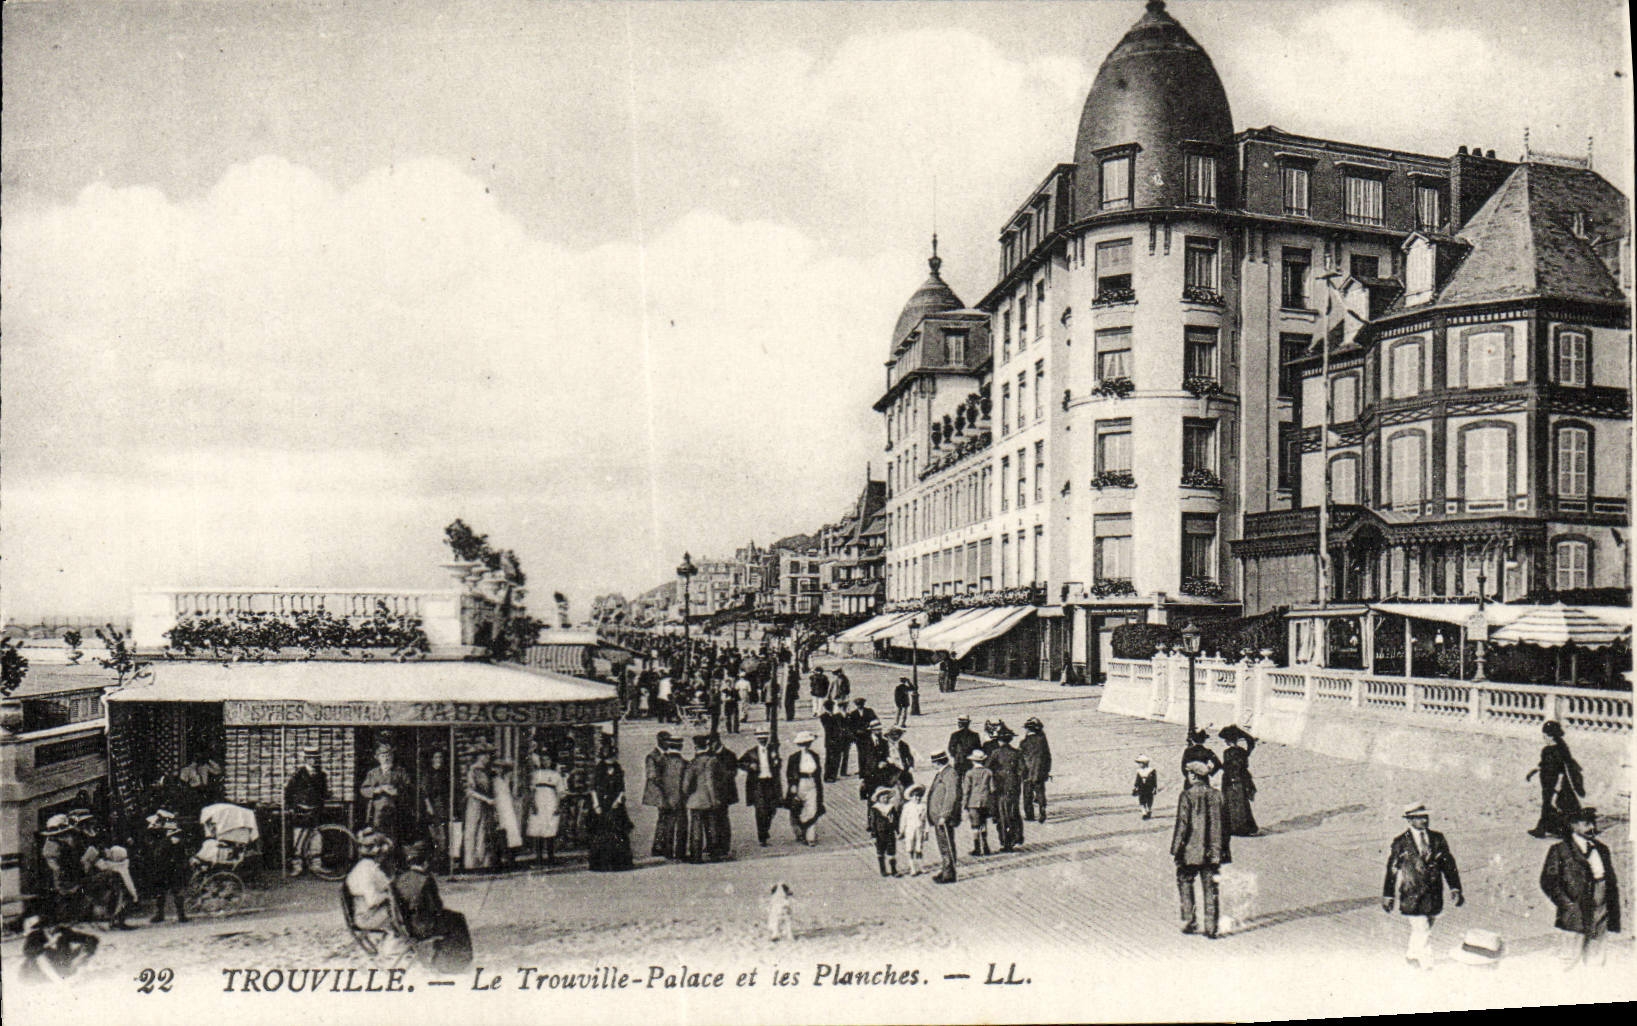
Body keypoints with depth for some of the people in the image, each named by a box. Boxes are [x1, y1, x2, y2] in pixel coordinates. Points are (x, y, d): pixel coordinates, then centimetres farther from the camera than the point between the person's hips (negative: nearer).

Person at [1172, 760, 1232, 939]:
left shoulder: (1187, 795, -10)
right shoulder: (1216, 795, 3)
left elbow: (1182, 825, -11)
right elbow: (1223, 824, 7)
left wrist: (1175, 850, -5)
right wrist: (1223, 851, 15)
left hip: (1191, 850, -4)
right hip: (1213, 851, 4)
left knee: (1185, 882, 12)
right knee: (1210, 888, 8)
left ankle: (1189, 921, 7)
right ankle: (1211, 927, 8)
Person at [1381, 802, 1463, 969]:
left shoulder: (1437, 839, 6)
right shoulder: (1401, 842, -3)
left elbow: (1448, 864, 9)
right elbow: (1391, 869, 1)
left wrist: (1455, 888, 0)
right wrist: (1388, 896, 1)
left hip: (1434, 895, 4)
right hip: (1412, 895, -4)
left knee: (1420, 930, 16)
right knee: (1423, 932, -9)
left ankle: (1411, 955, 39)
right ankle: (1427, 965, 0)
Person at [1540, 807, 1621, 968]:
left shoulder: (1603, 849, 15)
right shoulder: (1559, 850, -2)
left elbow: (1612, 883, 15)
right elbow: (1548, 881, -6)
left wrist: (1614, 918, 10)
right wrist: (1568, 905, -13)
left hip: (1600, 919, 5)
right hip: (1574, 918, -5)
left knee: (1595, 964, 9)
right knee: (1571, 963, -3)